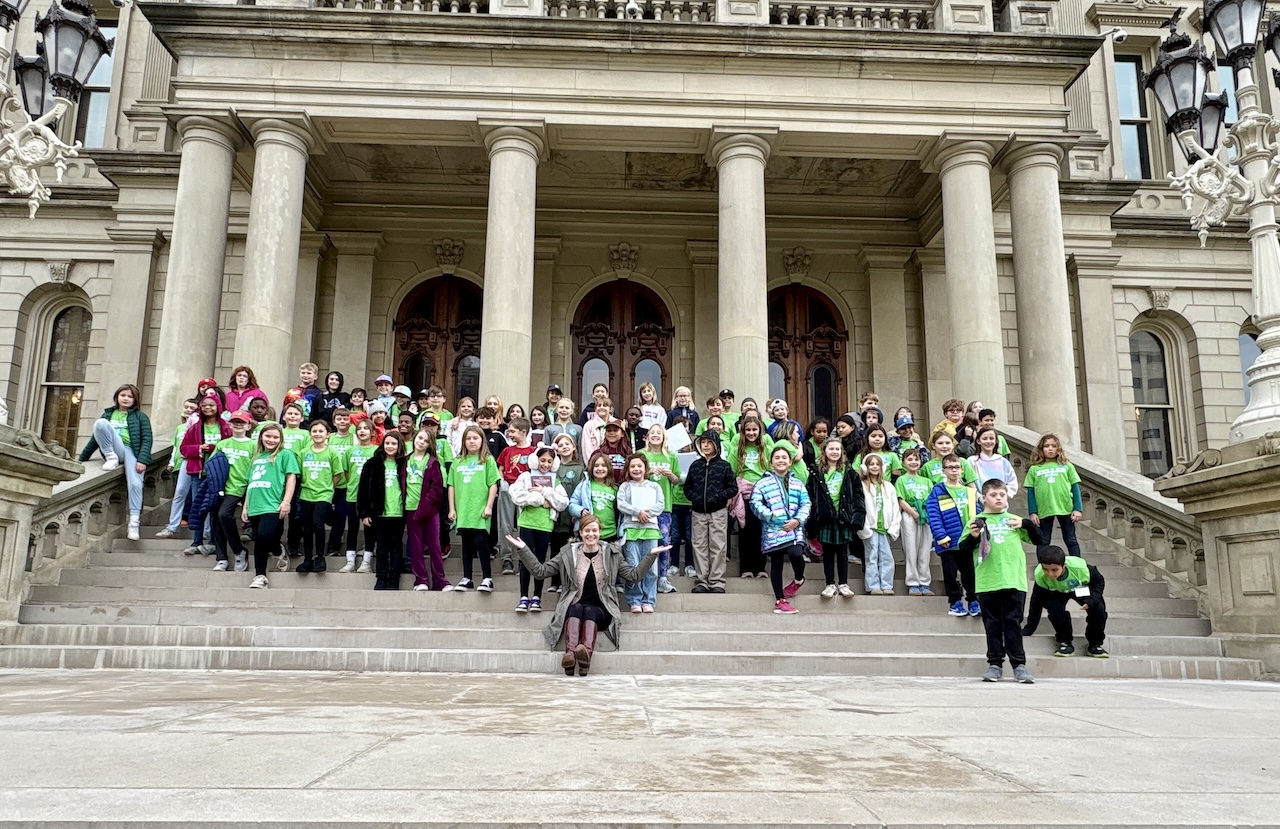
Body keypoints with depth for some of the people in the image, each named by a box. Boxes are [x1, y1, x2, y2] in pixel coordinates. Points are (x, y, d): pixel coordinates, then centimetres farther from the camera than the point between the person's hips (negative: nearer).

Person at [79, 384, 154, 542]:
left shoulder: (140, 416, 10)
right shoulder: (108, 414, 21)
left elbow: (147, 439, -1)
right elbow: (96, 436, 24)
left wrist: (142, 460, -16)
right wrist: (82, 458, 20)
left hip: (133, 452, -2)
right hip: (114, 450, 3)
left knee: (135, 484, -27)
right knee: (100, 423, -22)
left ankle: (134, 522, -23)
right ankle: (111, 458, -16)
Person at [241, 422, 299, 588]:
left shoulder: (285, 454, 5)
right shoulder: (256, 457, 23)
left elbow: (291, 478, -3)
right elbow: (251, 483, 25)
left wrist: (286, 502, -12)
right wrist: (245, 506, 20)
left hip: (273, 506, -6)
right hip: (255, 507, 6)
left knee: (264, 536, -20)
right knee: (259, 542, 6)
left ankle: (280, 553, 10)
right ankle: (260, 576, 10)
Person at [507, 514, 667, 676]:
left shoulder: (612, 554, 14)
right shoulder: (568, 553, 12)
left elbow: (634, 575, 10)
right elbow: (540, 571, 10)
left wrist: (651, 555, 1)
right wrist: (523, 549, 2)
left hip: (600, 609, 0)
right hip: (573, 607, 0)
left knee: (589, 612, -34)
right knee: (577, 608, -34)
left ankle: (587, 653, -60)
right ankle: (570, 653, -56)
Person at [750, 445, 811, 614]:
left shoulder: (797, 484, 14)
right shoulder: (764, 483, 5)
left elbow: (805, 504, 8)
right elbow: (755, 503, -4)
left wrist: (798, 520, -9)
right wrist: (771, 516, -15)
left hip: (794, 529, 1)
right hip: (773, 530, -1)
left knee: (796, 554, -23)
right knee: (776, 564, 5)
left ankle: (798, 579, 9)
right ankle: (780, 600, 13)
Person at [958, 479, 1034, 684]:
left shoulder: (1013, 520, 15)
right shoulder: (977, 521, 8)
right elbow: (963, 550, 5)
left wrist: (1025, 524, 1)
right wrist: (973, 536, -14)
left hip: (1014, 581, 1)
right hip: (987, 582, -1)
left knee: (1013, 623, 2)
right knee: (992, 624, 5)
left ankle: (1019, 664, 8)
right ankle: (995, 664, 11)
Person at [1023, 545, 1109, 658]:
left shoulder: (1080, 568, -40)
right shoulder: (1040, 576, -34)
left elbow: (1099, 581, -17)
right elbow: (1037, 602, -19)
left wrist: (1092, 600, -34)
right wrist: (1029, 628, -18)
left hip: (1082, 590, 0)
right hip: (1057, 593, 0)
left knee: (1098, 608, -24)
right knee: (1054, 607, -31)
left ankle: (1095, 644, -2)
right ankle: (1065, 643, -10)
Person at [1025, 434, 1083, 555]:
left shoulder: (1067, 466, 6)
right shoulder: (1034, 469, 5)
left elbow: (1075, 487, 4)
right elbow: (1030, 492, 4)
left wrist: (1078, 509, -4)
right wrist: (1032, 512, -3)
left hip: (1066, 509, 0)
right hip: (1043, 510, 0)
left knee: (1071, 540, 7)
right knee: (1043, 542, 6)